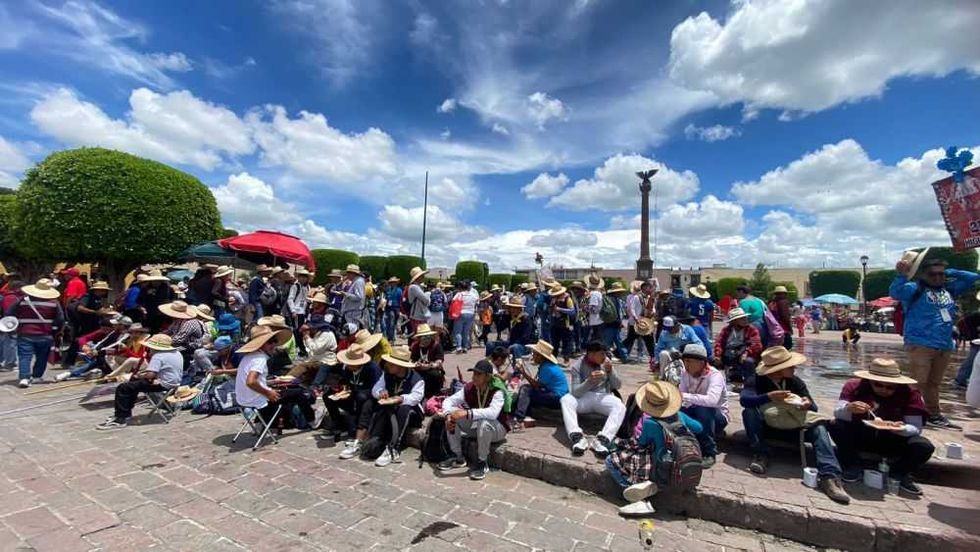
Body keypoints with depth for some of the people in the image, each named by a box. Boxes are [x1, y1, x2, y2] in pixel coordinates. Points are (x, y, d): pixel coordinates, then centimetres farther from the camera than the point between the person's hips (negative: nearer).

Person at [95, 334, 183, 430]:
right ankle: (125, 412, 34)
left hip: (163, 385, -10)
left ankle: (120, 419, -1)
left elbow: (150, 375, -27)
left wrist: (140, 376, -6)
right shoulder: (177, 353, 10)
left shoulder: (158, 356, -18)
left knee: (122, 388, -5)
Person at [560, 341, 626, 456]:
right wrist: (589, 381, -30)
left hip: (603, 397, 2)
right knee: (565, 399, -30)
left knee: (620, 407, -29)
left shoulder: (606, 362, 2)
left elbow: (618, 386, 3)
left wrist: (611, 371, -15)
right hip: (583, 398, -1)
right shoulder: (578, 366, -7)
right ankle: (577, 437, -42)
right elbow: (575, 392, -15)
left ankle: (602, 440, -42)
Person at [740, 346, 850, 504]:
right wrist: (768, 397, -47)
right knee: (749, 411, -32)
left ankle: (829, 476, -33)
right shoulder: (756, 381, -14)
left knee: (818, 427, -23)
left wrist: (808, 404, -29)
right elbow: (744, 399, -31)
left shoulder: (796, 381, -2)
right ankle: (760, 455, -24)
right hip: (765, 427, -3)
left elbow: (814, 407, -4)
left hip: (790, 428, 3)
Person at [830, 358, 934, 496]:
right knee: (835, 426, -30)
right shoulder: (854, 386, -16)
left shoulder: (909, 393, -14)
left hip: (893, 441, 1)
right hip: (860, 437, -1)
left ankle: (899, 473, 5)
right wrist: (849, 409, -46)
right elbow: (837, 414, -23)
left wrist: (902, 428, -38)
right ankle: (852, 467, -5)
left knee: (924, 447, -27)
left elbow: (916, 428, -14)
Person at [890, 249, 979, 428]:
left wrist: (949, 272, 14)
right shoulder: (915, 288, -6)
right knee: (918, 383, -9)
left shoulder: (949, 289, 14)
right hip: (920, 344, -7)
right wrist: (902, 275, -38)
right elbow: (895, 293, -26)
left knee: (934, 383, 17)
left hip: (945, 346, 7)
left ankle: (933, 414, 28)